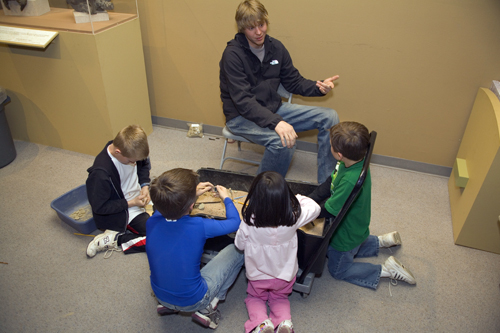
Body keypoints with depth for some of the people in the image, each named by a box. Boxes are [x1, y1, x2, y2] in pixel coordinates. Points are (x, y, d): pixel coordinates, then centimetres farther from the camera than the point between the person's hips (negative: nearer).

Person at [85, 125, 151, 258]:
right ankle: (116, 239, -5)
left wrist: (144, 185, -6)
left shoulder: (130, 150, -12)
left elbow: (144, 164, 10)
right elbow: (99, 207, -20)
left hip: (138, 197, 8)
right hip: (124, 214, -8)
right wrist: (131, 203, -20)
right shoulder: (101, 173, -31)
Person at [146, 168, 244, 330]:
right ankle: (207, 309, 3)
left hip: (160, 295, 5)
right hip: (192, 301, -5)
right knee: (238, 249, 4)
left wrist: (193, 192, 12)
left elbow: (164, 207, 12)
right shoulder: (199, 227, -28)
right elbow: (235, 223, -9)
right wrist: (226, 198, 8)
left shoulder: (152, 221, -16)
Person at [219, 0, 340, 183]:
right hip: (242, 117, -7)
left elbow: (294, 82, 10)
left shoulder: (276, 47, 3)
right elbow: (243, 101, -25)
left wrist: (319, 87, -11)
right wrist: (276, 122, -38)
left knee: (329, 117, -4)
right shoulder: (233, 54, -17)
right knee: (283, 142, -36)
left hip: (273, 108, 7)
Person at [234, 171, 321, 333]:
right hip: (285, 274, 1)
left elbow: (240, 244, -10)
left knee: (255, 297, 29)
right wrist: (295, 197, -1)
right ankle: (284, 320, 2)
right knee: (280, 298, 31)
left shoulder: (249, 223, -32)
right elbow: (315, 208, -8)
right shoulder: (294, 217, -29)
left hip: (258, 274, -1)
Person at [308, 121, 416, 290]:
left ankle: (385, 270, 15)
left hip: (348, 234, -8)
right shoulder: (353, 162, -17)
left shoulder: (351, 181, -43)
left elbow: (329, 210, -31)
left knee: (338, 269, 18)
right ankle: (381, 241, 33)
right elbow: (329, 184, -5)